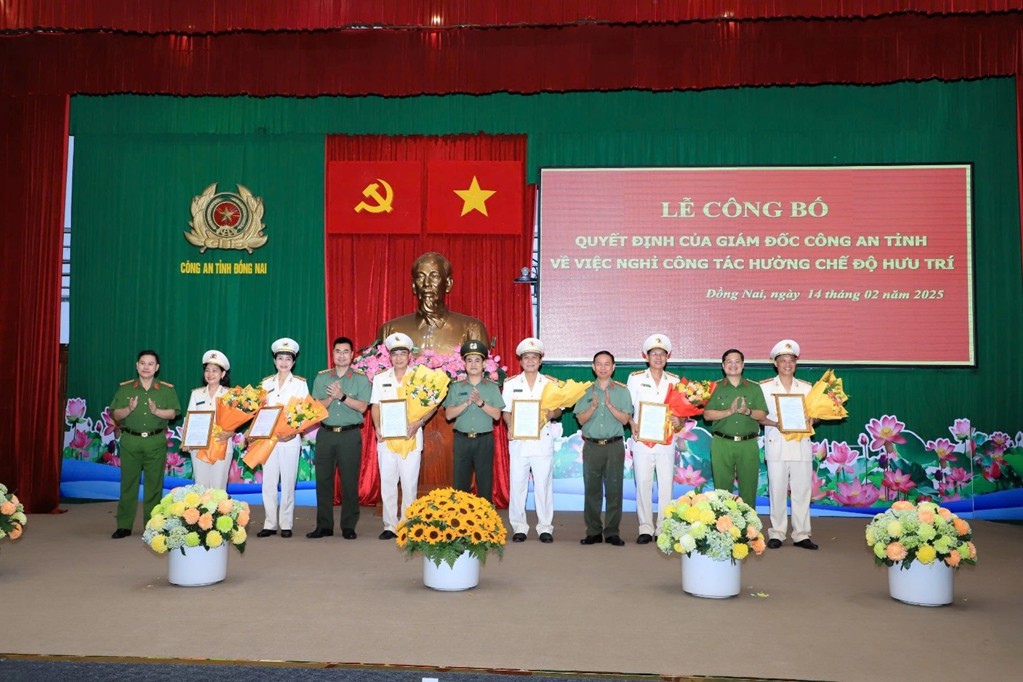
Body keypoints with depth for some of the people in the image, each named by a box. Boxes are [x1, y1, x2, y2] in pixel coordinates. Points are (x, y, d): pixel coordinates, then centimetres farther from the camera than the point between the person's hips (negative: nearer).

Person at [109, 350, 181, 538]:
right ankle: (124, 525, 9)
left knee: (154, 484, 2)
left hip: (156, 442, -1)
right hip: (130, 441, 1)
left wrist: (157, 411, -17)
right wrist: (129, 409, -15)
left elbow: (173, 413, 0)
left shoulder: (167, 389, 5)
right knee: (128, 482, 3)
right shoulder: (124, 388, 7)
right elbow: (115, 414, 4)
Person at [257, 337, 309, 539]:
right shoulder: (266, 383, 12)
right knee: (268, 482, 0)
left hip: (291, 438, -2)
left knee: (288, 482, -1)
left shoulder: (300, 383, 4)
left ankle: (286, 524, 7)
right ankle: (270, 524, 8)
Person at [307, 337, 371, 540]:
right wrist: (331, 397, -15)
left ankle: (349, 526, 6)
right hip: (326, 433, 2)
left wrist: (342, 396, -17)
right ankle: (324, 525, 11)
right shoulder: (321, 377, 10)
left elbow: (362, 406, -7)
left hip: (350, 434, -2)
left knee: (350, 481, -2)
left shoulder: (361, 378, 4)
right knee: (323, 479, 3)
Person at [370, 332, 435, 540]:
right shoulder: (380, 378, 11)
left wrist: (418, 423, -13)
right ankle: (390, 526, 12)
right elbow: (375, 406, 10)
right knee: (387, 482, 3)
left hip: (410, 436, -2)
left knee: (409, 482, -2)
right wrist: (377, 427, -7)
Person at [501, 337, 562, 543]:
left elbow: (559, 410, 9)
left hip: (543, 439, 0)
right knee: (517, 484, 2)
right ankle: (519, 527, 11)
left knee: (544, 484, 1)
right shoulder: (511, 384, 8)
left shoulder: (551, 383, 7)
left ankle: (545, 527, 10)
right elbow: (506, 411, 8)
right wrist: (510, 426, -11)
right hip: (518, 440, 0)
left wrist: (552, 415, -14)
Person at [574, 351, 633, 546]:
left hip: (614, 446, -1)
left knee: (614, 489, 0)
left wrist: (610, 405, -16)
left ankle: (612, 532, 8)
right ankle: (593, 532, 10)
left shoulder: (622, 391, 5)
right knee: (591, 489, 3)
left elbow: (625, 419, -3)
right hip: (591, 446, 1)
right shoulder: (586, 391, 9)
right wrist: (593, 407, -13)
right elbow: (581, 420, 3)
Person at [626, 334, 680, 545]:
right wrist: (632, 425, -10)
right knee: (643, 483, -2)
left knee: (666, 484, -1)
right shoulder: (635, 378, 6)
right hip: (642, 439, -1)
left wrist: (679, 422, -8)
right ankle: (645, 528, 7)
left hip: (666, 440, 1)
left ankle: (663, 528, 9)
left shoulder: (674, 381, 11)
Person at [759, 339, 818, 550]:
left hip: (801, 444, 2)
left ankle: (801, 534, 11)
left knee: (802, 489, 2)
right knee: (777, 490, 0)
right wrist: (775, 423, -15)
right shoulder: (765, 387, 5)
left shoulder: (807, 388, 11)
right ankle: (777, 533, 9)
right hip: (776, 444, -2)